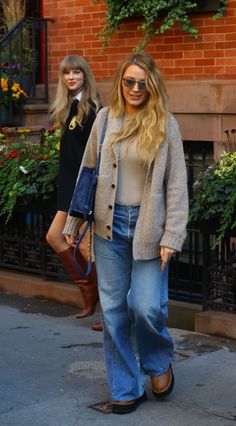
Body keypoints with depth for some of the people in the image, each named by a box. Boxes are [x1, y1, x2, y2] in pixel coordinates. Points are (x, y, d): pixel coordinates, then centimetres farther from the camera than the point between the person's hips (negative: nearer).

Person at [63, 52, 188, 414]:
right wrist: (73, 222, 8)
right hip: (110, 226, 3)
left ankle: (158, 363, 27)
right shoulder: (105, 119, 4)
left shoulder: (166, 125, -3)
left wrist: (172, 236, -9)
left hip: (148, 227, -2)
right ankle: (126, 390, 20)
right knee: (114, 310, 6)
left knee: (147, 307, -6)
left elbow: (177, 184, -3)